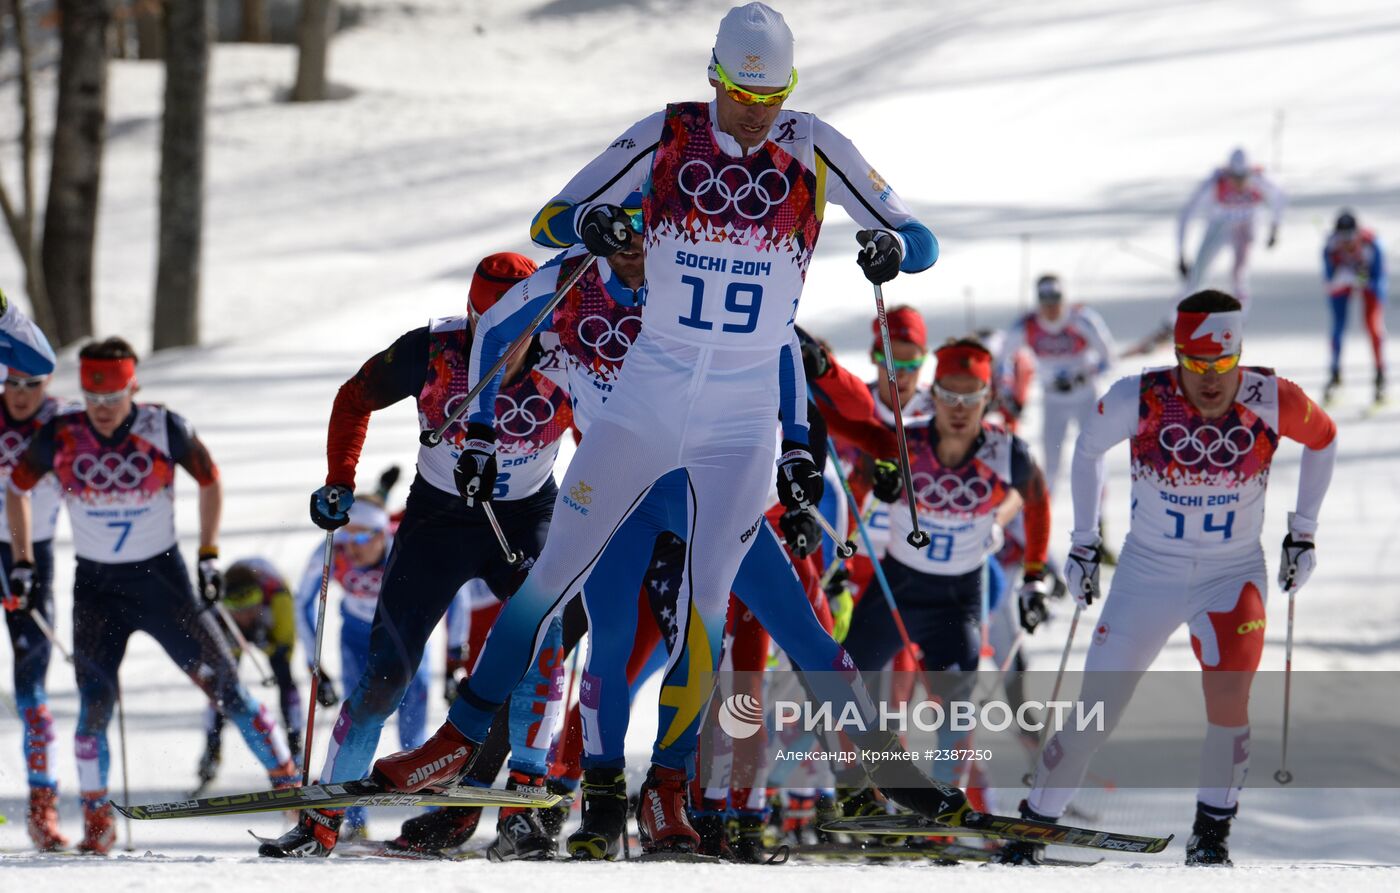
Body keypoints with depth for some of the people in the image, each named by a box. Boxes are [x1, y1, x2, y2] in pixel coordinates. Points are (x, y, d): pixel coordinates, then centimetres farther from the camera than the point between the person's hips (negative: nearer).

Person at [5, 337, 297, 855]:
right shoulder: (60, 437, -10)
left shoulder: (164, 430, -13)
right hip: (95, 585, 1)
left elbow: (209, 480, 4)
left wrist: (209, 555, 1)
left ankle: (286, 780, 5)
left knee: (224, 682, -5)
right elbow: (18, 488, 8)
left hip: (162, 578, -1)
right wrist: (22, 562, 5)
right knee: (95, 701, -11)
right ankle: (96, 821, 2)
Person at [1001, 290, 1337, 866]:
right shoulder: (1138, 400, -18)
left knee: (1228, 699, -22)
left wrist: (1303, 533, 7)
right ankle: (1033, 828, 18)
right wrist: (1083, 543, 7)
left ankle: (1211, 835, -1)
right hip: (1148, 574, 0)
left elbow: (1323, 439, 6)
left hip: (1234, 576, 0)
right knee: (1093, 718, -3)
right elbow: (1089, 448, 4)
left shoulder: (1270, 402, -17)